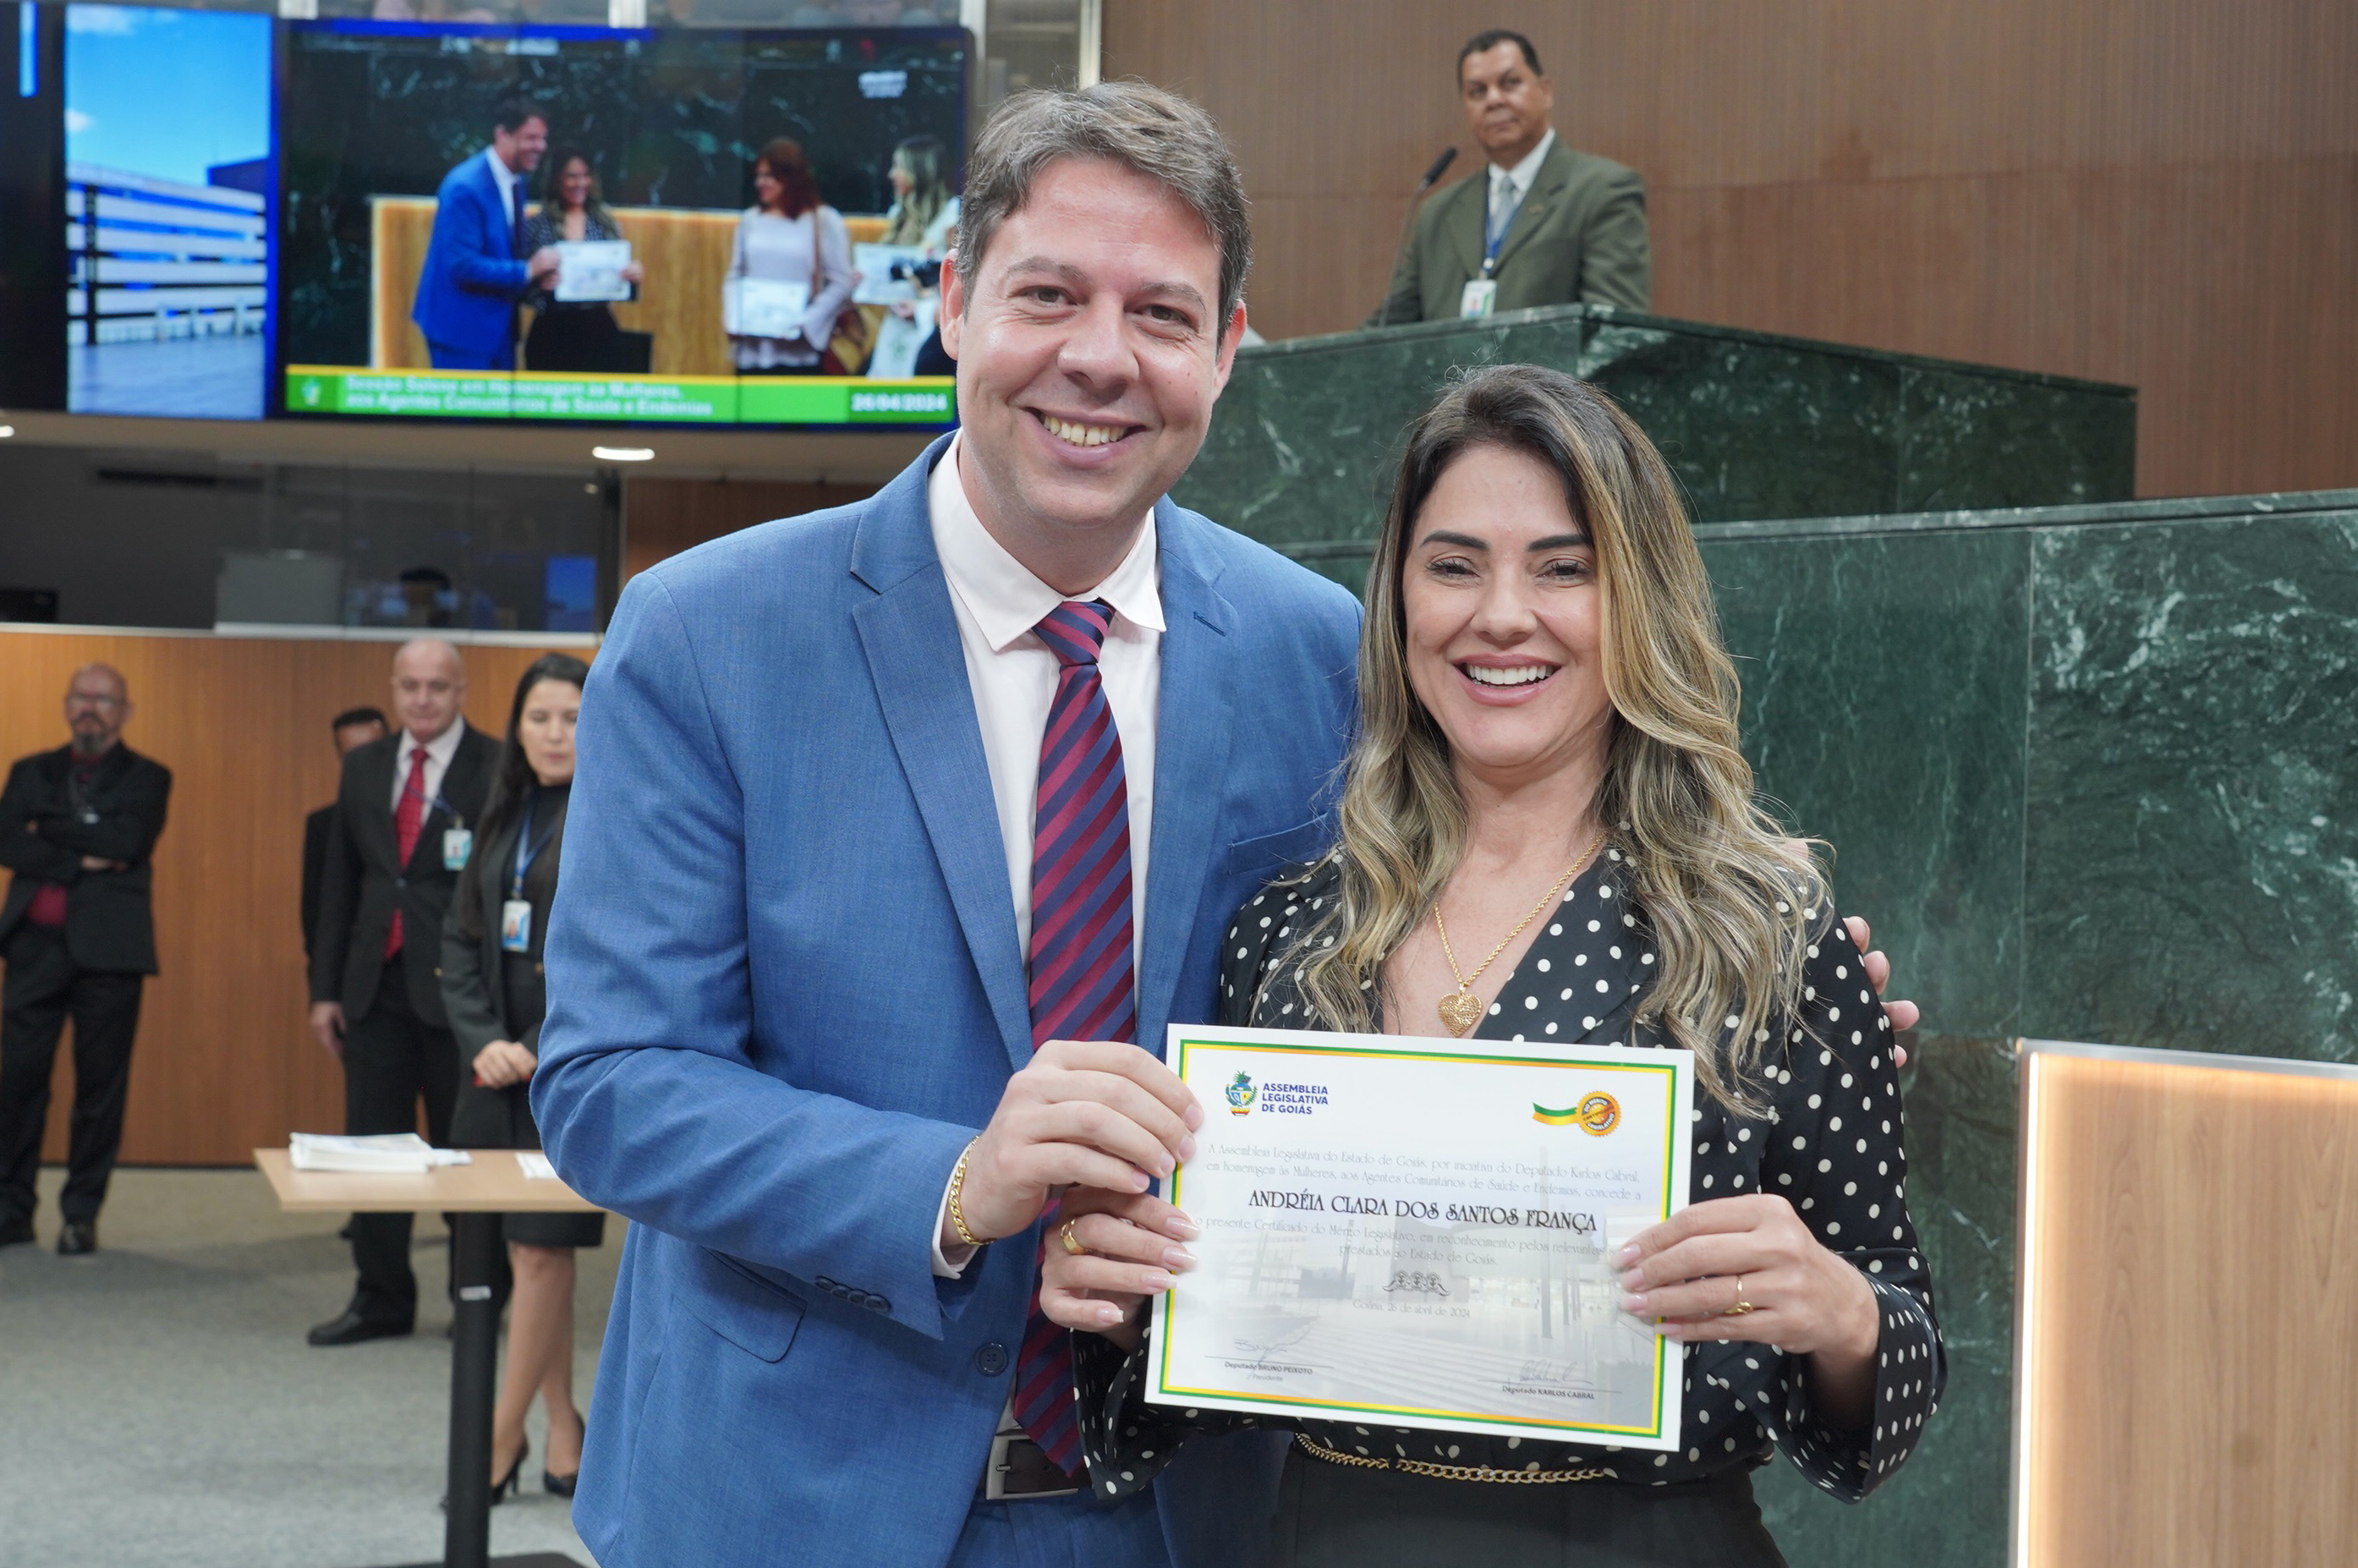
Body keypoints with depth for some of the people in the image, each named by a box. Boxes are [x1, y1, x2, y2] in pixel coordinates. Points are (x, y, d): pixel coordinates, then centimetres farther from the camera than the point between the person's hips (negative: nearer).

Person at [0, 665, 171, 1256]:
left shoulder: (147, 779, 6)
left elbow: (125, 840, -12)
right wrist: (79, 861, -12)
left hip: (108, 948, -2)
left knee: (100, 1084, 1)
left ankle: (82, 1213, 9)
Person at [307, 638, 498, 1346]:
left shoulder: (499, 771, -6)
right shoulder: (364, 767, 11)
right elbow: (340, 883, 13)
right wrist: (326, 987, 9)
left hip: (454, 992, -5)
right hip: (375, 989, 5)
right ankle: (381, 1298, 19)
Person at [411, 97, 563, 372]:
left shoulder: (516, 181, 7)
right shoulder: (465, 188, -20)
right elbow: (462, 266, -25)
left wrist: (539, 267, -1)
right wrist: (527, 270, -25)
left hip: (498, 323, 9)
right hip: (462, 327, -9)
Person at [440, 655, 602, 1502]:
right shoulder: (504, 816, 12)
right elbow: (461, 939, 11)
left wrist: (542, 1050, -14)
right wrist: (483, 1043, -3)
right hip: (500, 1065, 6)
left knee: (541, 1248, -4)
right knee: (524, 1250, 7)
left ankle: (501, 1438, 5)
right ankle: (564, 1437, 16)